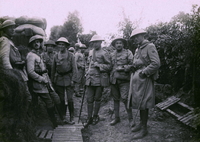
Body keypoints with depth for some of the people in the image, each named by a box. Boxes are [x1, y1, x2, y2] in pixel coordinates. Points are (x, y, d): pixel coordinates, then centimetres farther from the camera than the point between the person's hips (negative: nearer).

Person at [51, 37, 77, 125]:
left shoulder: (70, 56, 0)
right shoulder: (56, 56, 8)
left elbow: (74, 69, -2)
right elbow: (53, 69, 12)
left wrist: (73, 80, -10)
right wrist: (52, 81, 9)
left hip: (68, 79, -3)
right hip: (59, 79, 3)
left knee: (70, 99, -5)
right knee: (61, 99, 8)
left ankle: (71, 118, 5)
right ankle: (63, 117, 19)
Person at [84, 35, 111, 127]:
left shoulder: (104, 53, -3)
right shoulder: (90, 52, 15)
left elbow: (109, 66, -5)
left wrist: (99, 65, -16)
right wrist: (87, 73, 13)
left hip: (100, 79, -4)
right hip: (90, 79, 4)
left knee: (97, 98, 7)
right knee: (89, 99, 4)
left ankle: (95, 116, 23)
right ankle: (89, 118, 13)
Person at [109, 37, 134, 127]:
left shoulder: (128, 53, 3)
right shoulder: (112, 54, 15)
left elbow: (132, 64, -4)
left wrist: (123, 68, -16)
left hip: (124, 79, -4)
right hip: (114, 79, 5)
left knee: (125, 98, -10)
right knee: (115, 99, 9)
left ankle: (130, 119, 3)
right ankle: (117, 118, 20)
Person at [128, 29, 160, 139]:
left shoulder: (150, 47, -8)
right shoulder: (138, 49, 18)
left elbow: (156, 63, -17)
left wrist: (144, 72, -17)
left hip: (144, 78, -8)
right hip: (136, 78, 8)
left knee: (142, 104, -5)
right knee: (138, 102, 14)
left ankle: (144, 129, 4)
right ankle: (142, 123, 28)